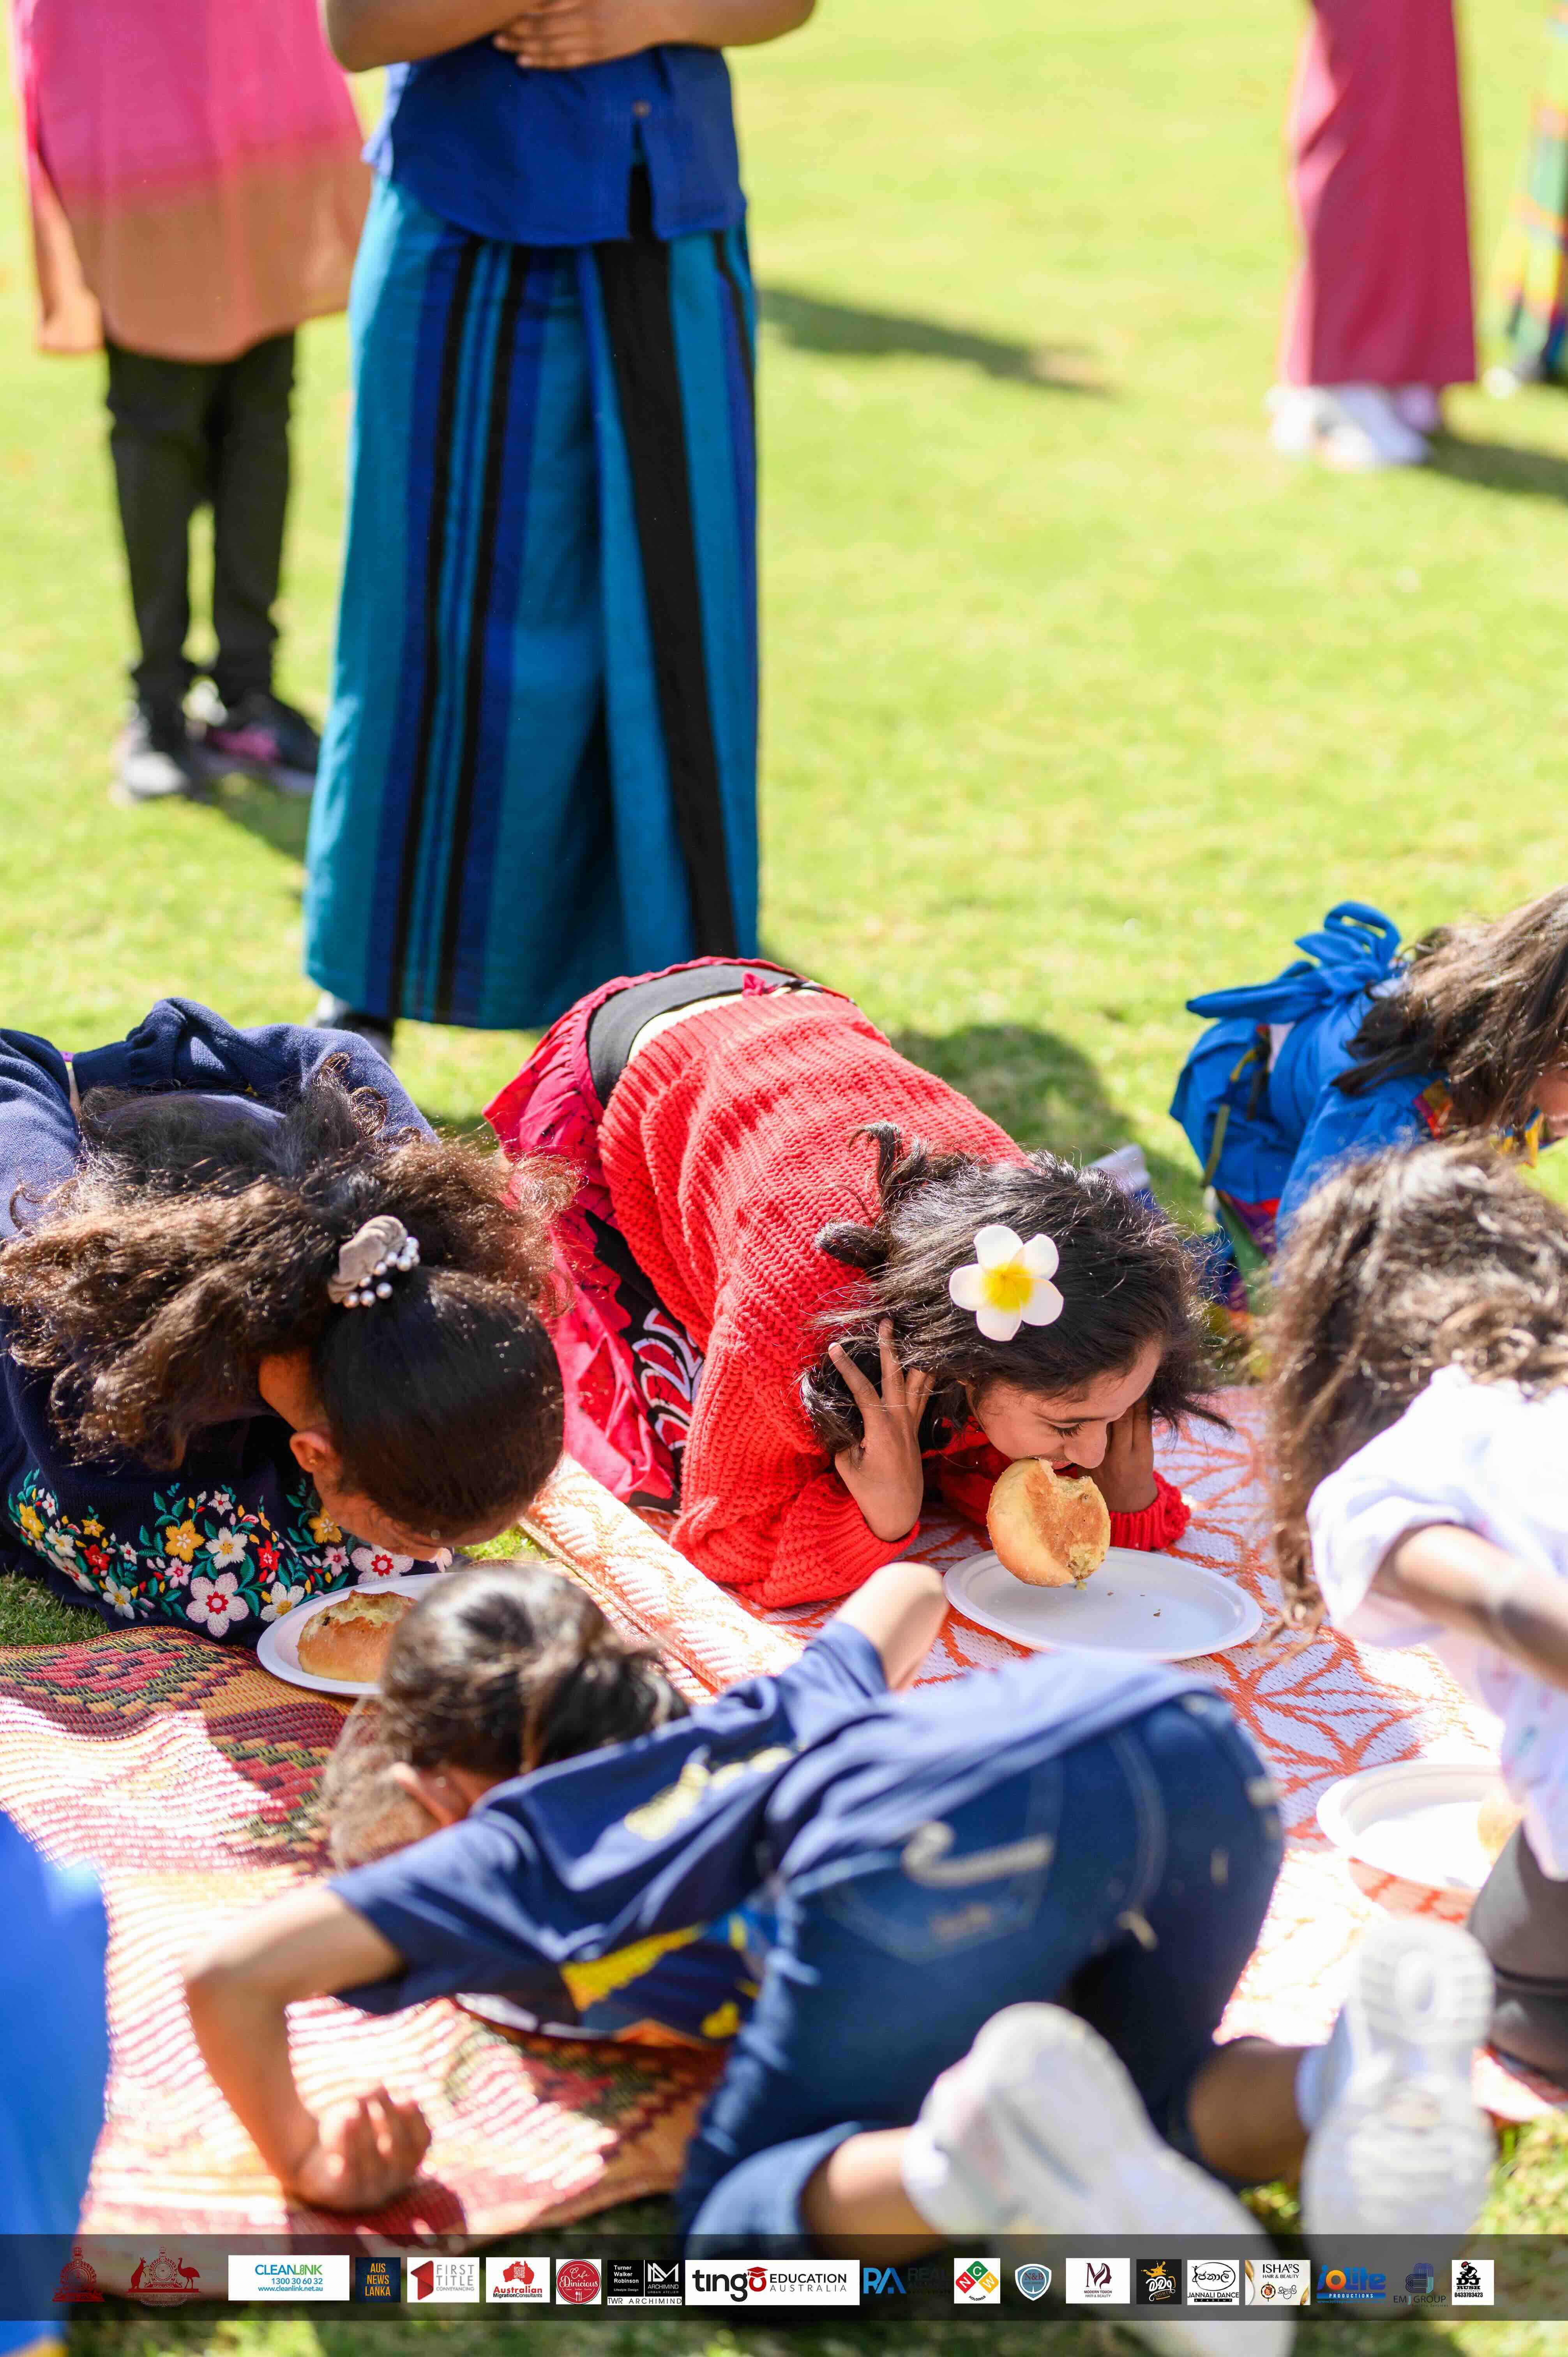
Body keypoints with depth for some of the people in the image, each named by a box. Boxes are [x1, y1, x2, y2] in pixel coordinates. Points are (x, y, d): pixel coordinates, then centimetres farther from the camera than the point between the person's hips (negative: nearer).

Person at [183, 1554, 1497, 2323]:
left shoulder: (513, 1841, 28)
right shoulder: (767, 1708, 43)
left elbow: (232, 1974, 17)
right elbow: (909, 1588, 63)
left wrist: (305, 2161, 32)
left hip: (944, 1835, -6)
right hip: (1188, 1729, 6)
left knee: (743, 2223, 8)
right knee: (1143, 2097, 27)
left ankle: (972, 2161, -26)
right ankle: (1345, 2089, -8)